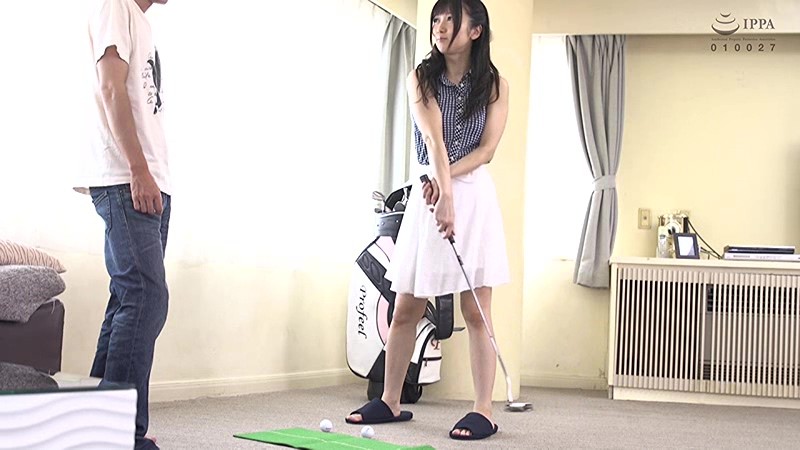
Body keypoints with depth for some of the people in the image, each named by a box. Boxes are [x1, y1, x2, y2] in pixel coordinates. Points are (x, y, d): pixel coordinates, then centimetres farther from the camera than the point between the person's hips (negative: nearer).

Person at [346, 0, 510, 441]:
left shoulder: (494, 84, 3)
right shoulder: (421, 78, 3)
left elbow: (486, 149, -3)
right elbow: (433, 137, -13)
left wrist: (445, 178, -18)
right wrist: (445, 194, -26)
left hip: (475, 196, -2)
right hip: (429, 196, 2)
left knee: (476, 312, -2)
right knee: (405, 309, 7)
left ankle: (483, 411, 2)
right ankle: (390, 401, 19)